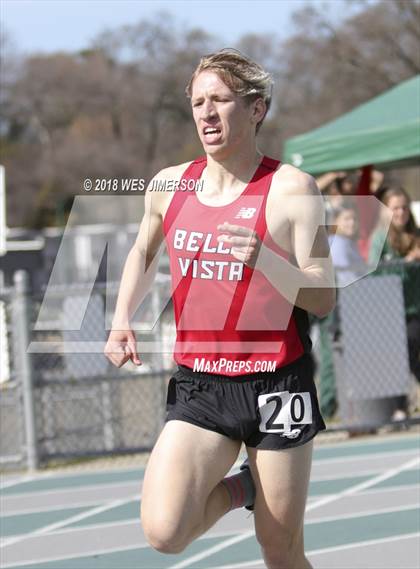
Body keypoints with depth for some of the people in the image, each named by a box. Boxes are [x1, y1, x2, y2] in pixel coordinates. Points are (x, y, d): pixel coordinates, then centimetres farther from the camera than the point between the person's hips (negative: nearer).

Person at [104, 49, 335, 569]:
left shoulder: (290, 189, -7)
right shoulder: (169, 186, 6)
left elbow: (324, 298, -11)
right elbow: (143, 253, 27)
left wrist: (265, 260, -28)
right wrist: (121, 320, 12)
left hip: (275, 384, -3)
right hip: (199, 385, 3)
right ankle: (240, 488, 15)